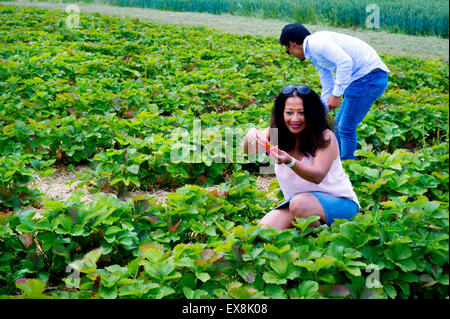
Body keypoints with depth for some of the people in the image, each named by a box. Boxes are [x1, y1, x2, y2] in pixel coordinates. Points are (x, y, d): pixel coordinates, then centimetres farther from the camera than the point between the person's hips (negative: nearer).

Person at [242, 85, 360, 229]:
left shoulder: (326, 137, -16)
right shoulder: (276, 133, -3)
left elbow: (317, 176, -29)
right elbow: (247, 149, -20)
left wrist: (290, 161, -47)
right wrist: (252, 135, -45)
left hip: (339, 201, -4)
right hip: (296, 200, 5)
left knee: (300, 203, -36)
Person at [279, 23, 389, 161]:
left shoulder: (316, 42, -12)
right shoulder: (314, 54, 19)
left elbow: (345, 61, -25)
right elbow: (328, 88, 26)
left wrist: (336, 94, -20)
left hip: (369, 76, -10)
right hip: (361, 78, 10)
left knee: (346, 128, -3)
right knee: (338, 124, 16)